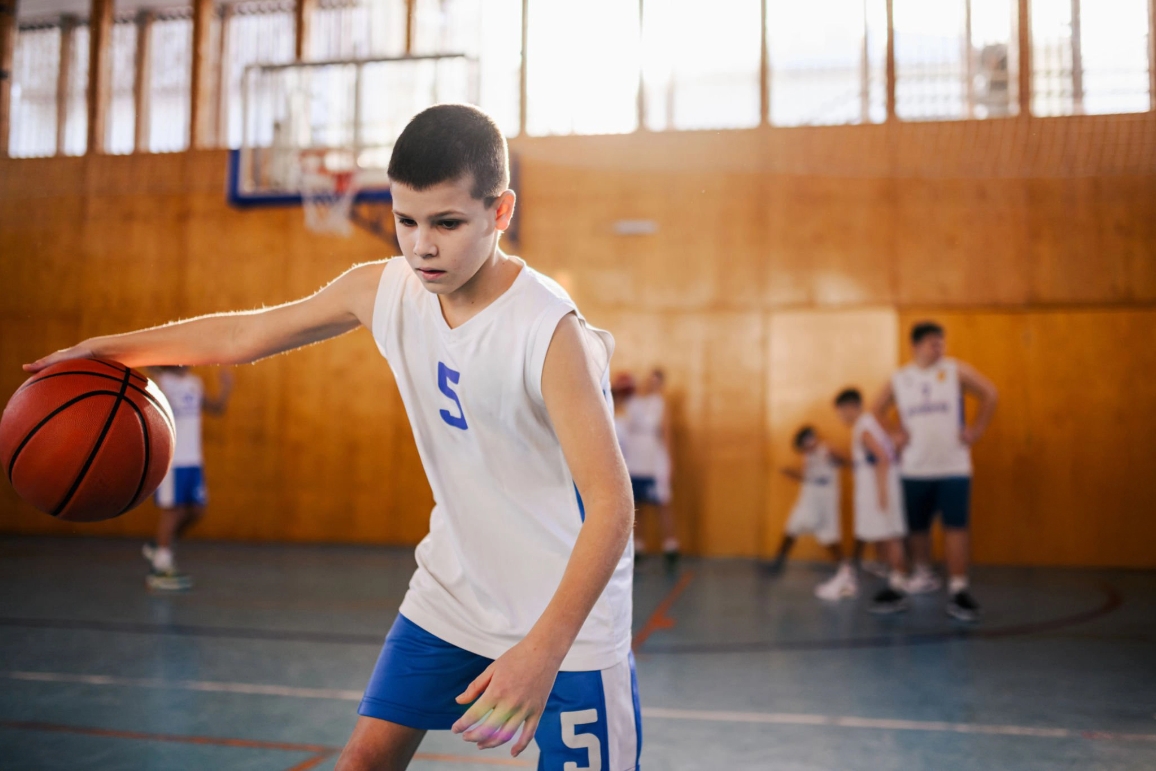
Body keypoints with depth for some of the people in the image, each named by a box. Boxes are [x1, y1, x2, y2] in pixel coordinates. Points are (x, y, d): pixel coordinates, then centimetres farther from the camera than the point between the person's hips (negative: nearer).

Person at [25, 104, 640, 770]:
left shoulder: (549, 331, -26)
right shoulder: (382, 290, -8)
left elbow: (612, 505, -29)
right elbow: (248, 333, 7)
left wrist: (542, 650, -36)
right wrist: (111, 348, 3)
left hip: (567, 616, -5)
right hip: (451, 590, 5)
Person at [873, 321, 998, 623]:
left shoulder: (957, 371, -1)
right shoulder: (899, 379, 5)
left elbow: (990, 394, 3)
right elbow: (878, 410, 16)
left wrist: (977, 429, -4)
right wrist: (893, 434, 2)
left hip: (953, 466, -2)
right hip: (914, 469, 2)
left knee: (956, 527, -9)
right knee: (917, 527, 12)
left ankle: (958, 591, -7)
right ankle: (923, 573, 36)